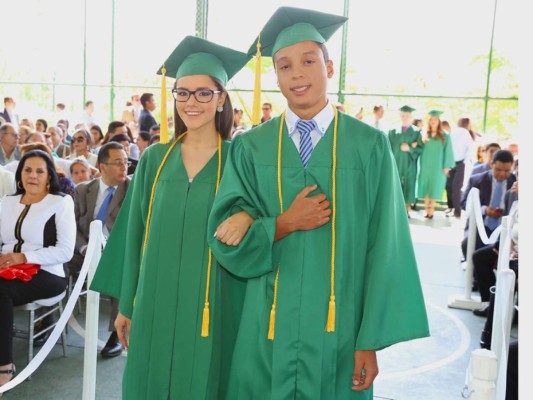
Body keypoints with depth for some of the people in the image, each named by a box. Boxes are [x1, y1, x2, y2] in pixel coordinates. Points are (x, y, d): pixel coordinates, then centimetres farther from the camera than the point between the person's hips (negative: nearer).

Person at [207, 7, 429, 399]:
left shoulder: (370, 145, -4)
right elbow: (225, 240, -2)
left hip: (338, 331, -1)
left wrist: (371, 341, -8)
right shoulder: (250, 148, 0)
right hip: (268, 330, 1)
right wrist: (286, 224, -18)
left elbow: (384, 250, -6)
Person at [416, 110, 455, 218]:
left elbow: (448, 152, -2)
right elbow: (421, 149, 11)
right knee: (425, 188, 0)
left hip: (437, 166, -2)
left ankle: (431, 210, 0)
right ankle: (427, 210, 5)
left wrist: (446, 166, -9)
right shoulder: (425, 136, 9)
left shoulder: (445, 136, 2)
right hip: (426, 165, 3)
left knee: (434, 188, -2)